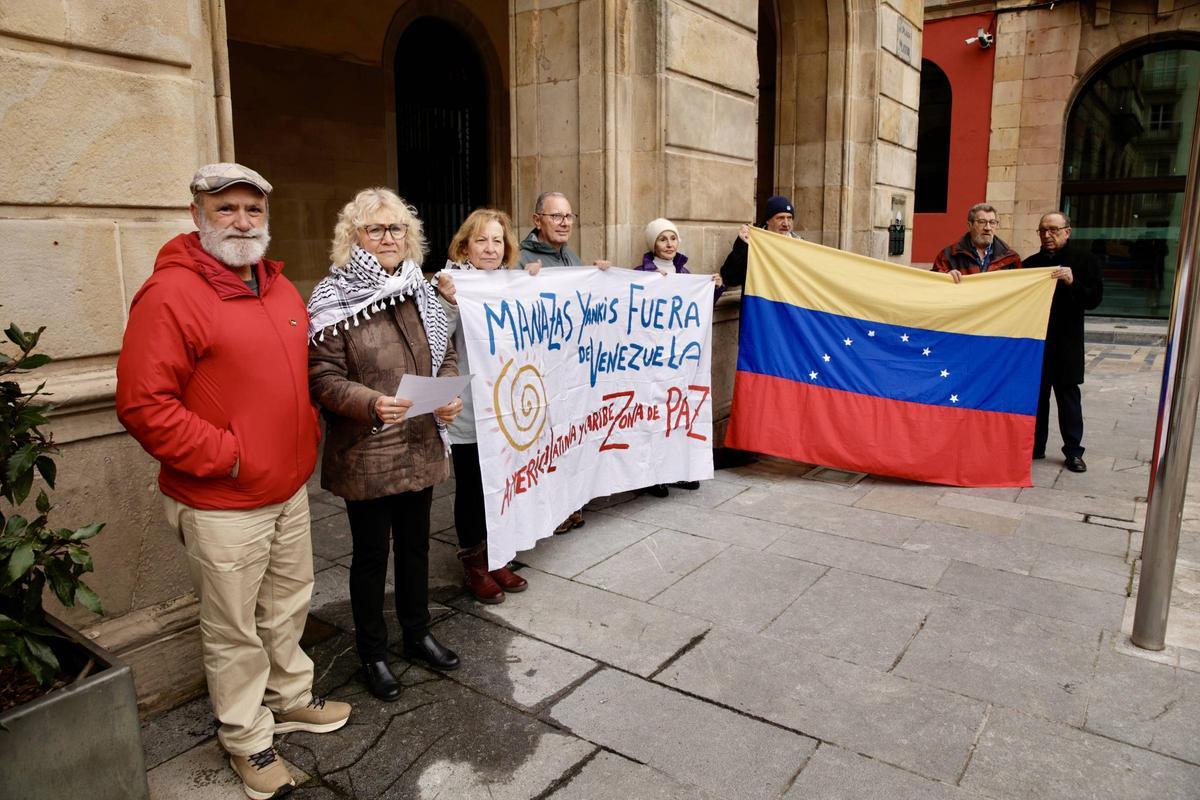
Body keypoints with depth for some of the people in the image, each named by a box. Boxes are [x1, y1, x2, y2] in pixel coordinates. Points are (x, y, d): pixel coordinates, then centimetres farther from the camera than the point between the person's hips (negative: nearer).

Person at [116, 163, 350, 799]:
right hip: (221, 506, -7)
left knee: (289, 604, 22)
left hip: (289, 489, 7)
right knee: (233, 628, 9)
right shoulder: (170, 294, -16)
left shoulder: (279, 288, 9)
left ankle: (290, 699, 43)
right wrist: (226, 458, -19)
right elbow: (142, 405, -20)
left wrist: (305, 440, 10)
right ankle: (246, 737, 30)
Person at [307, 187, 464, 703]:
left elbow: (446, 356, 11)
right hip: (365, 454, -5)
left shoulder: (421, 293, 7)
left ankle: (418, 633, 40)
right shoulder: (333, 299, -10)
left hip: (421, 448, 5)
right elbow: (323, 379, -14)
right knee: (371, 553, 10)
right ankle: (372, 653, 29)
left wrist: (450, 393, -9)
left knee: (415, 544, 19)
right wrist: (373, 404, -30)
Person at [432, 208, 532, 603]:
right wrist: (449, 302, -33)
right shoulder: (453, 282, -10)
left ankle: (495, 559, 32)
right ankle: (473, 564, 27)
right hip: (468, 411, -5)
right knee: (470, 487, 8)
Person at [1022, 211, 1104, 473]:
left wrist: (1072, 282, -22)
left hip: (1066, 342, -3)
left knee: (1068, 395, 3)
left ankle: (1073, 451, 11)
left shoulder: (1083, 259, 0)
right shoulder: (1031, 263, 9)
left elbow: (1094, 299, -6)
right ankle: (1035, 446, 17)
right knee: (1037, 394, 7)